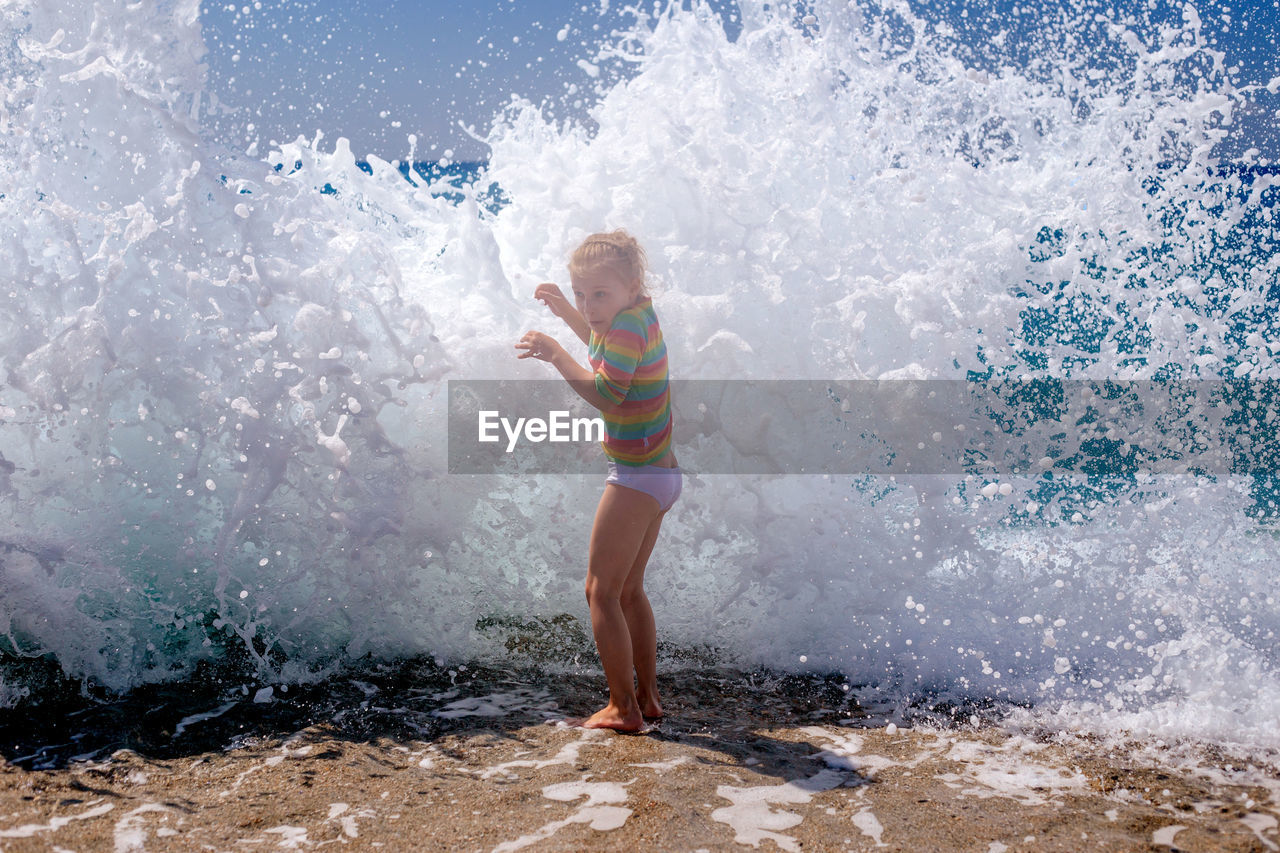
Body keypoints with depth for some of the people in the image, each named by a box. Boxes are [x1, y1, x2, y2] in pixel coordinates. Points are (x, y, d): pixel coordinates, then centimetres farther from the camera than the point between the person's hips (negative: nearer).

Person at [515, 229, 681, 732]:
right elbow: (608, 349, 32)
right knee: (630, 590, 18)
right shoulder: (641, 314, 10)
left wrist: (555, 354, -24)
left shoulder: (629, 324, -19)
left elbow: (605, 394, -29)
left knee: (601, 590, -3)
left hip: (637, 478, -11)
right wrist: (566, 311, 24)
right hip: (660, 477, 11)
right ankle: (648, 697, 23)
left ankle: (623, 706, 1)